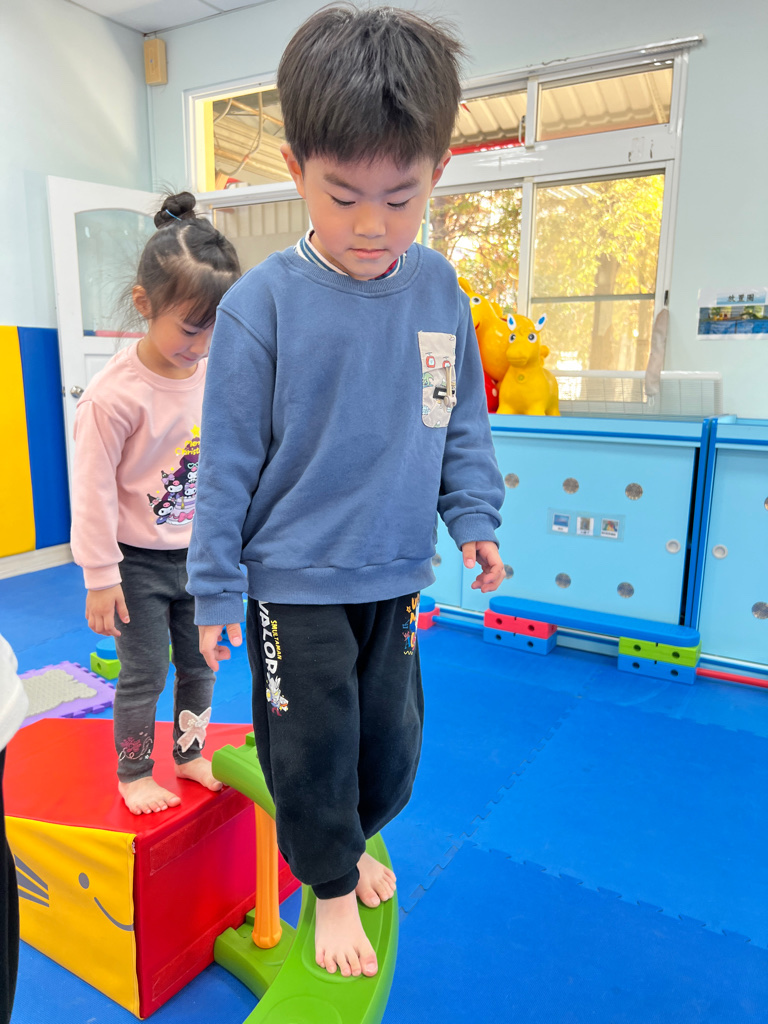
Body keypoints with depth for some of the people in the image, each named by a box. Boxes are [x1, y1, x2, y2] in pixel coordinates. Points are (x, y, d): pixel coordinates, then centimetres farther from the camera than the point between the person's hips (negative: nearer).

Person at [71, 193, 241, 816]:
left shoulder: (216, 377, -4)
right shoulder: (114, 395, -21)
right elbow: (94, 491, -16)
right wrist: (101, 577, -12)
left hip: (201, 555, 5)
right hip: (139, 561, -5)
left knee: (200, 664, 17)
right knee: (145, 672, 7)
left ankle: (191, 756, 38)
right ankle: (134, 775, 30)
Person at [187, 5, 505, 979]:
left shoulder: (439, 289, -3)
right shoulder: (262, 302, -14)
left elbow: (463, 421, 9)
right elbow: (228, 459, -9)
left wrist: (474, 518, 1)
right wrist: (213, 588, -4)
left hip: (396, 575, 4)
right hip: (295, 581, -4)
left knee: (393, 732, 19)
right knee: (314, 740, 10)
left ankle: (352, 835, 51)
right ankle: (330, 884, 39)